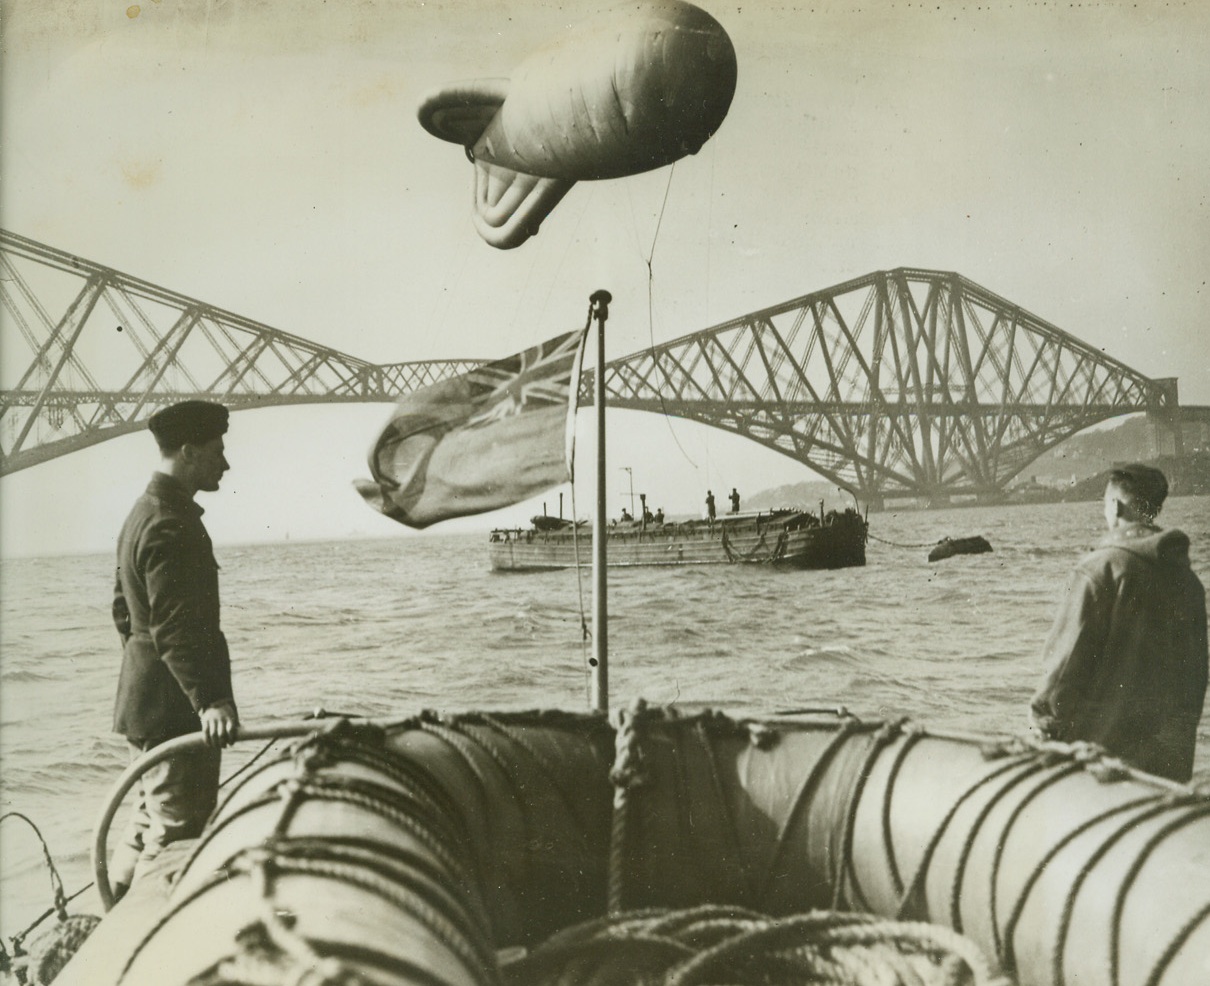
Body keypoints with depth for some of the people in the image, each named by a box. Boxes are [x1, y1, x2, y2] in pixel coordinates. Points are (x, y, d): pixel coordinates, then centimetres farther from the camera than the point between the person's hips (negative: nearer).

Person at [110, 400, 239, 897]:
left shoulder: (144, 513, 14)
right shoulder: (172, 525, -20)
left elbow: (125, 608, 22)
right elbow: (178, 627, -29)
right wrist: (210, 698, -34)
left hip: (145, 700, 11)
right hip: (174, 707, -11)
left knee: (152, 818, 22)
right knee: (177, 833, -3)